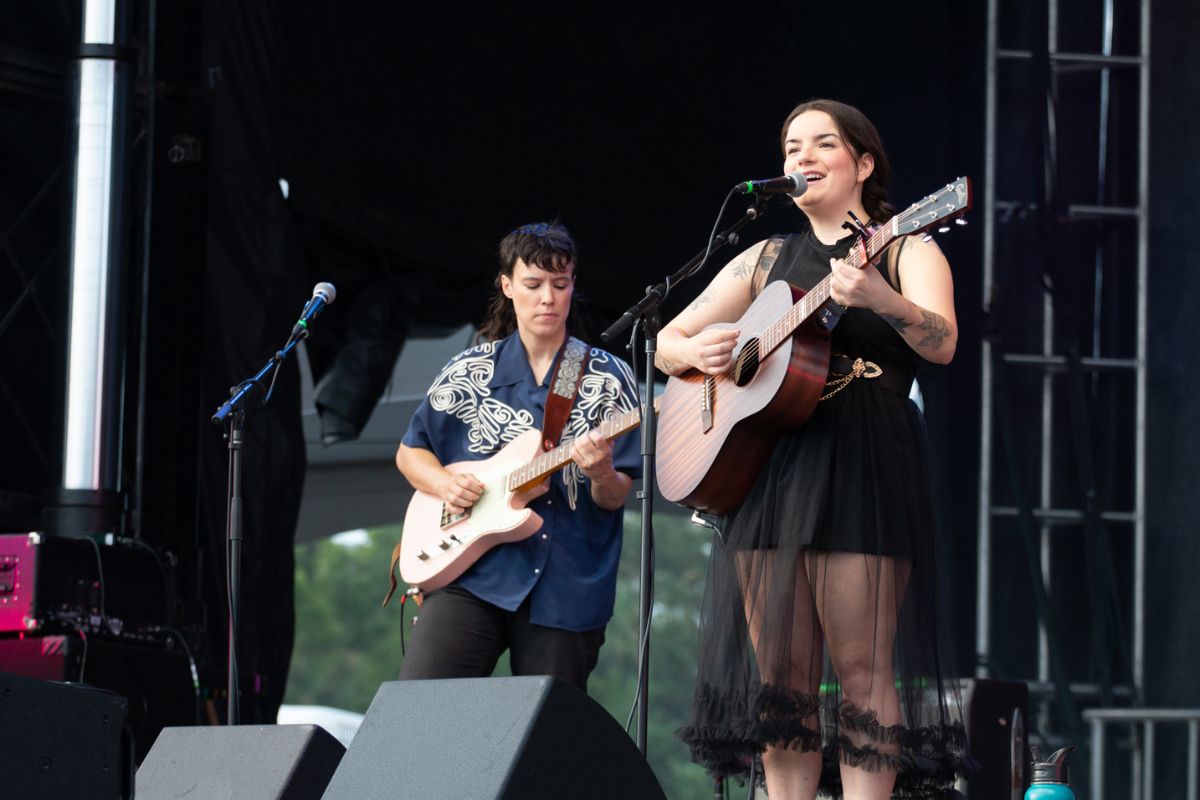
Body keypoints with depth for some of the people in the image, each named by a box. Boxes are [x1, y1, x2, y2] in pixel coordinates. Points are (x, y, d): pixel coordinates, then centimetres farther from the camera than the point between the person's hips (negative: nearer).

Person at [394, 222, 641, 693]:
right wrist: (444, 484, -5)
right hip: (474, 571, 0)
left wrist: (600, 475, -21)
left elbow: (615, 499, 2)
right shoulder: (470, 372, 8)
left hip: (565, 587, 0)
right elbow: (410, 452, 16)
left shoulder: (607, 379, 5)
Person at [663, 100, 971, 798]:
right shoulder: (767, 260, 20)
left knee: (861, 667, -11)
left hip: (864, 466, -5)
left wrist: (884, 301, -34)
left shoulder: (905, 250, 5)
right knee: (780, 671, 0)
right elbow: (667, 342, 23)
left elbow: (942, 344, -14)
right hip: (764, 467, 5)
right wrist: (698, 352, -1)